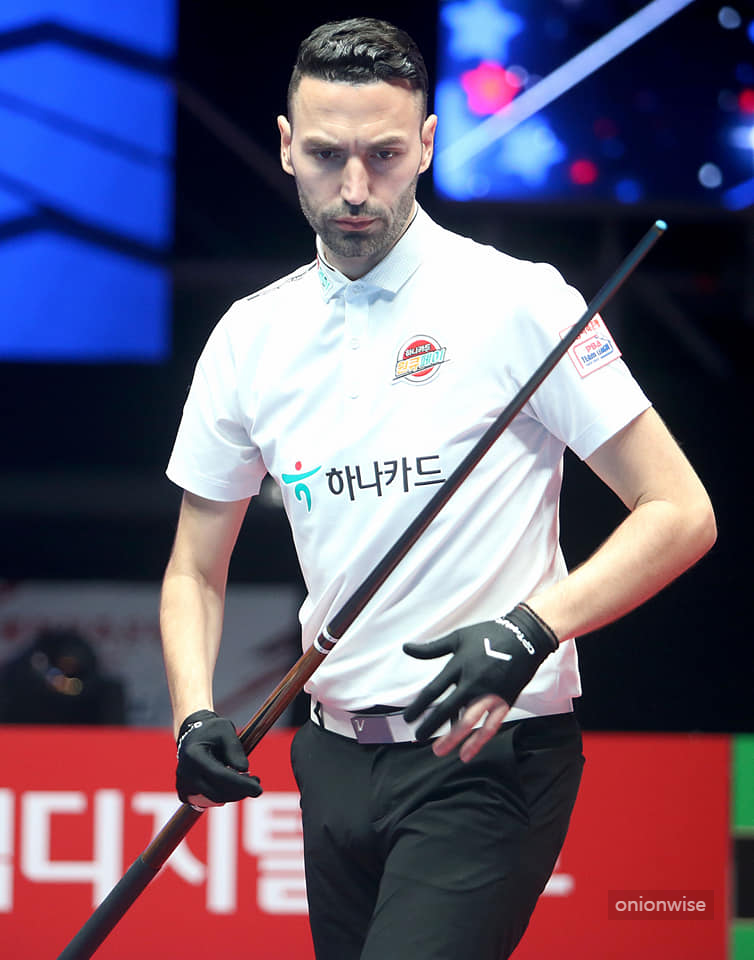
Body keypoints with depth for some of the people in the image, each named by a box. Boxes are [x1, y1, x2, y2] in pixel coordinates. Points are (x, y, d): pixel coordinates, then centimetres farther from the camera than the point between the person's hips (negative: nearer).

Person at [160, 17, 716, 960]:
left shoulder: (517, 301, -7)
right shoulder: (250, 337, 8)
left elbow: (680, 514, -8)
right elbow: (195, 571, 16)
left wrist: (531, 632, -21)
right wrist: (195, 716, -3)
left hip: (490, 755, -5)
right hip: (336, 763, 6)